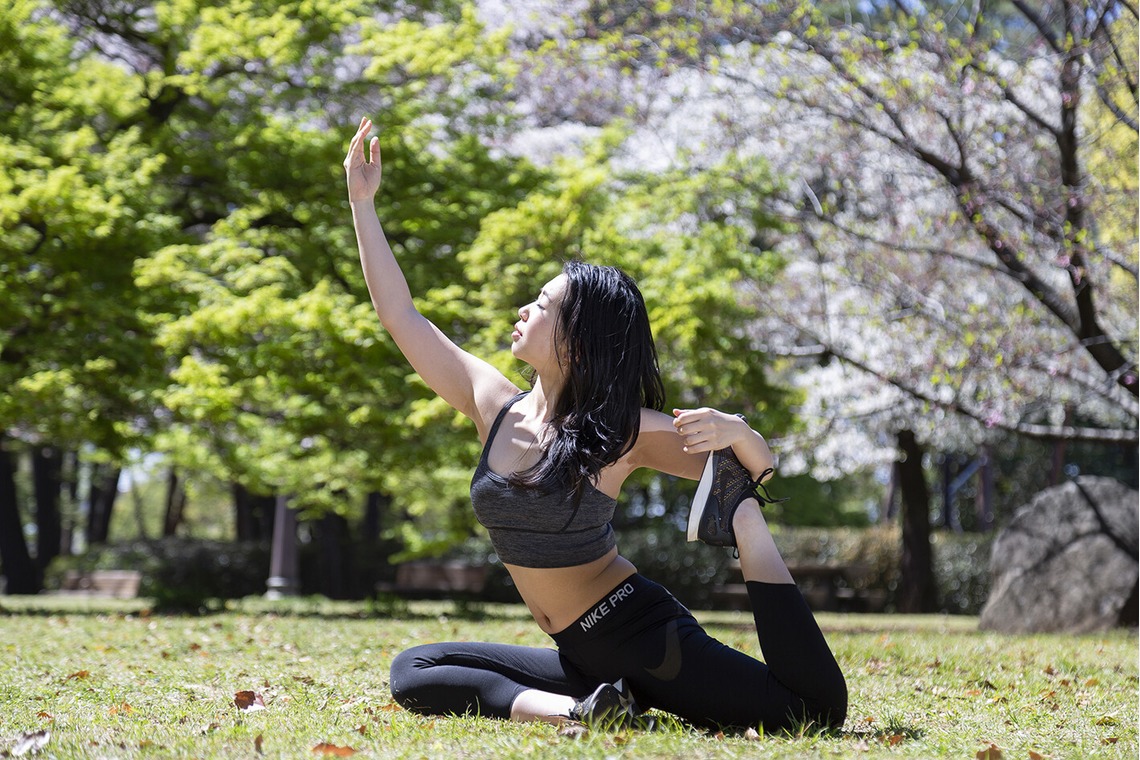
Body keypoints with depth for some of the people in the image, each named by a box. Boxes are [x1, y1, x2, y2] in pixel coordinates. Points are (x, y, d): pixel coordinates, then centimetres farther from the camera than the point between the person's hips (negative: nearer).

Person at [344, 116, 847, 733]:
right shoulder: (494, 404, 4)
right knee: (412, 673, -9)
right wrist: (362, 202, 9)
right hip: (578, 658, 6)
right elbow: (401, 316, 9)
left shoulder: (621, 431, -10)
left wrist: (735, 432, -26)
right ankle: (573, 708, -20)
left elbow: (757, 470, -2)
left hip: (641, 632, -6)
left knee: (819, 709, -21)